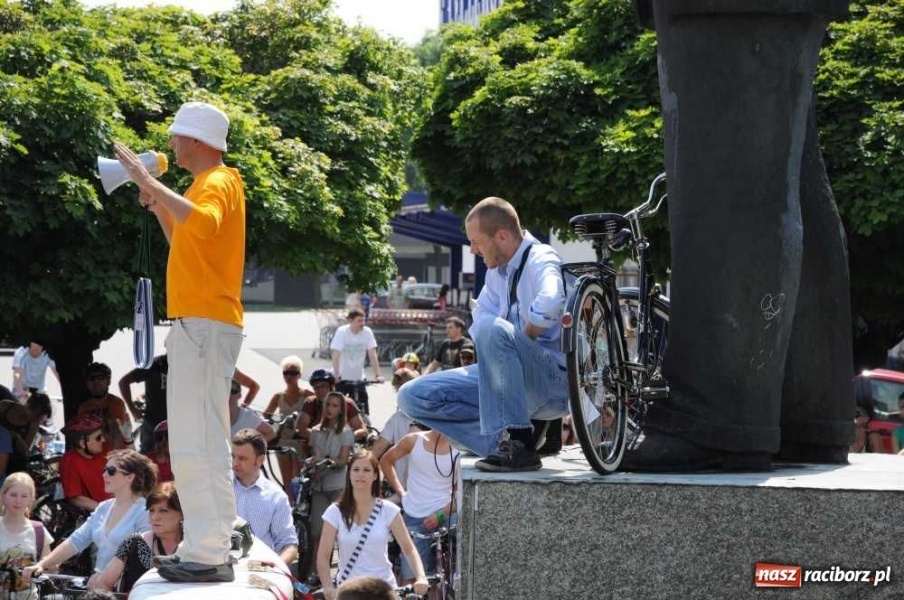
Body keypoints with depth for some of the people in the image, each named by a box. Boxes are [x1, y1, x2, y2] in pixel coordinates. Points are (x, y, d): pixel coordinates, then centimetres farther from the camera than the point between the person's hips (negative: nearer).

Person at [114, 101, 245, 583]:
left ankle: (211, 556, -17)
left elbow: (203, 223, -34)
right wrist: (155, 202, 21)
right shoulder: (207, 184, 20)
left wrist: (151, 183, -30)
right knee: (192, 442, 13)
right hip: (194, 324, 11)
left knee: (201, 441, -14)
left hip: (205, 324, -11)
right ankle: (204, 548, 17)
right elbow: (184, 241, 31)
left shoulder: (217, 183, -11)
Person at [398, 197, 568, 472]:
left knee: (494, 330, -37)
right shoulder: (497, 270, 13)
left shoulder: (540, 259, -13)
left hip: (553, 379, -9)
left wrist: (522, 340, -20)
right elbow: (482, 316, 22)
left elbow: (549, 302, -36)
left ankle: (519, 445, -34)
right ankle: (505, 445, -10)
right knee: (413, 396, -1)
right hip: (509, 383, 9)